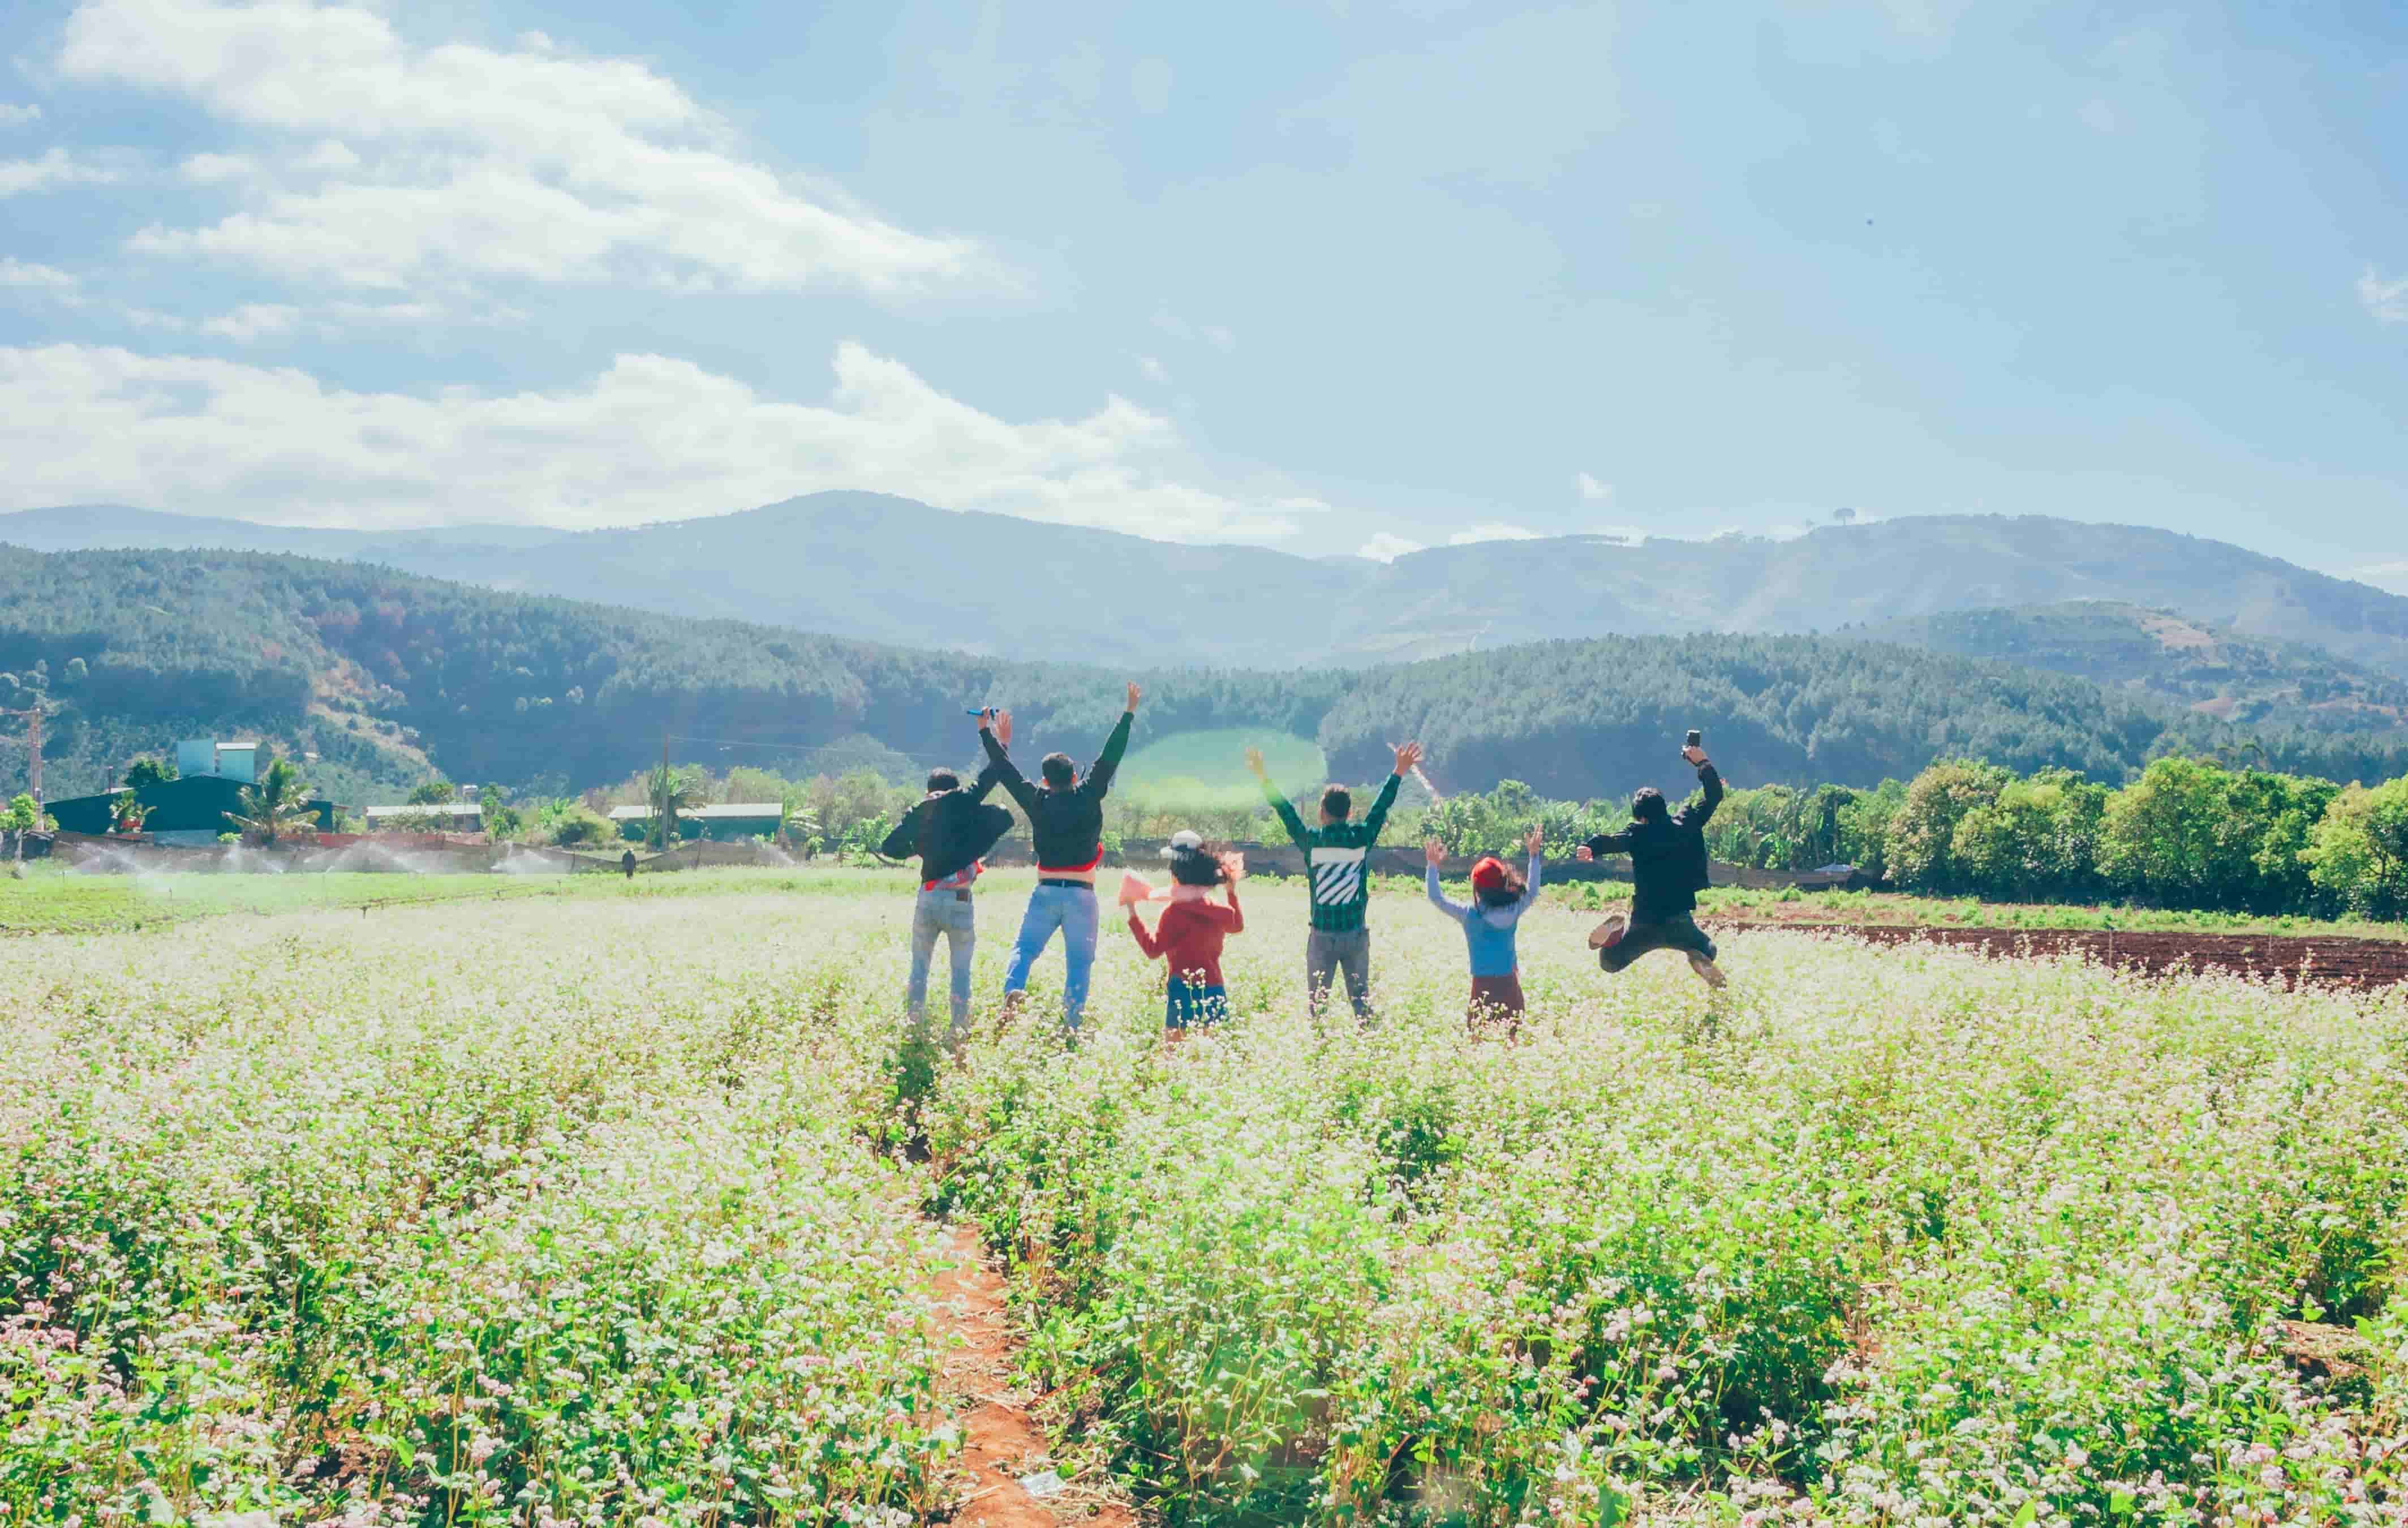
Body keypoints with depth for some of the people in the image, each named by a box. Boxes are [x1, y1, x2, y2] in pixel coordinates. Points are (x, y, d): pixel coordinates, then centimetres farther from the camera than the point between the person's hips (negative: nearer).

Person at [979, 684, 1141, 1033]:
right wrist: (1129, 713, 3)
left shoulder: (1037, 801, 1)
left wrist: (987, 733, 22)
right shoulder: (1088, 797, -2)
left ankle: (1012, 990, -23)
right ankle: (1071, 1023, -5)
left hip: (1046, 891, 1)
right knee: (1079, 961, 3)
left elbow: (1005, 770, 11)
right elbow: (1110, 757, -1)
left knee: (1025, 949, 6)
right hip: (1082, 893, -1)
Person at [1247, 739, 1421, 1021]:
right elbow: (1381, 807, 8)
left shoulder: (1311, 840, -6)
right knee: (1361, 999, 9)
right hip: (1355, 934, 2)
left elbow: (1285, 810, 3)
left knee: (1317, 1002, 5)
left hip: (1322, 936, -1)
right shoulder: (1361, 838, -4)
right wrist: (1399, 773, 19)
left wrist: (1264, 778, 13)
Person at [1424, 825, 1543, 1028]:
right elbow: (1532, 893, 16)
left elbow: (1436, 898, -2)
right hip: (1510, 986, 3)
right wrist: (1534, 856, 18)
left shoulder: (1469, 914, -10)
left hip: (1483, 986, -3)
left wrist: (1433, 865, 1)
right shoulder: (1513, 911, -2)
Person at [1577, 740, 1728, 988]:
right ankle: (1700, 960, -8)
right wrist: (1703, 762, 24)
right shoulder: (1686, 824, 1)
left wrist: (1592, 847, -48)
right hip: (1679, 921, 1)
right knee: (1707, 950, 30)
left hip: (1645, 923, -1)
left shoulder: (1639, 834, -7)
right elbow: (1715, 795, 12)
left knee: (1610, 962, 18)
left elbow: (1614, 841, -29)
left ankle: (1615, 931, -16)